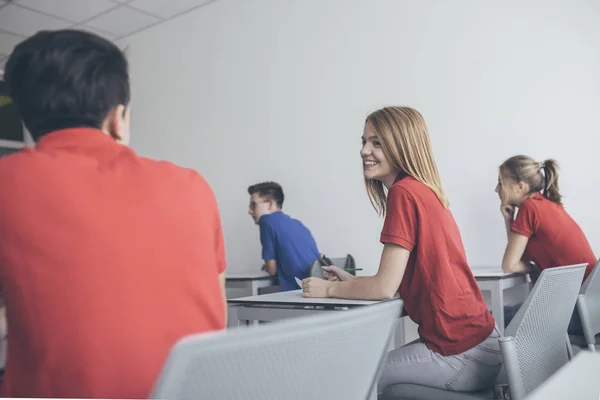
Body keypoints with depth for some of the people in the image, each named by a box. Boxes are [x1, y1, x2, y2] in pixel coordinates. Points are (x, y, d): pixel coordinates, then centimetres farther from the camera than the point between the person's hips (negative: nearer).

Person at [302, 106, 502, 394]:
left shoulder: (404, 192, -18)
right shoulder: (426, 193, 10)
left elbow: (386, 287, -19)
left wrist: (328, 289, -4)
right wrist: (352, 281, 11)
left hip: (461, 352, -8)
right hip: (475, 339, 8)